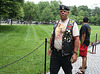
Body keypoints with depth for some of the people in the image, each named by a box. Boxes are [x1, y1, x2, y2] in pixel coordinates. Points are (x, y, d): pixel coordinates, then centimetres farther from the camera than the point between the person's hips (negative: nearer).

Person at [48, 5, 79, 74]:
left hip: (66, 54, -4)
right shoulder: (56, 23, 11)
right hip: (55, 53, 5)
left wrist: (75, 53, -16)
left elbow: (76, 39, -10)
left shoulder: (73, 24, -5)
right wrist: (50, 47, 15)